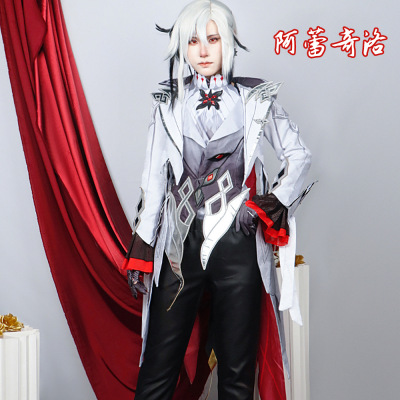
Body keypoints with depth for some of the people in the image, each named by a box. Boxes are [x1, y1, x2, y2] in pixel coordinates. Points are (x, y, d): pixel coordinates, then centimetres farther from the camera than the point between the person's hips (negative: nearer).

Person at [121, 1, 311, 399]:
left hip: (238, 244, 0)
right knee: (159, 366, 2)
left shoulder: (255, 99, 6)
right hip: (181, 244, 1)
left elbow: (299, 155, 13)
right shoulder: (168, 103, 9)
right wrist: (141, 246, 6)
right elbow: (154, 177, 9)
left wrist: (274, 202, -1)